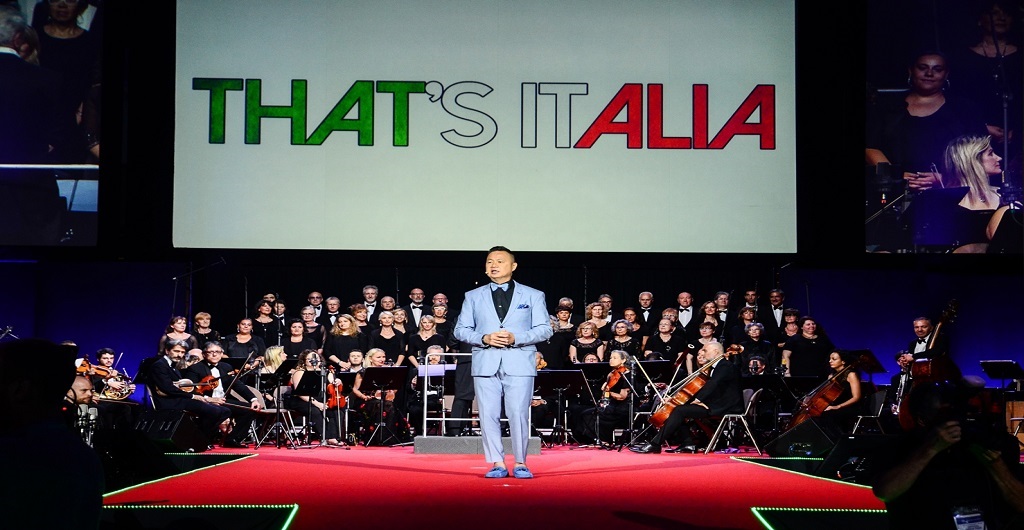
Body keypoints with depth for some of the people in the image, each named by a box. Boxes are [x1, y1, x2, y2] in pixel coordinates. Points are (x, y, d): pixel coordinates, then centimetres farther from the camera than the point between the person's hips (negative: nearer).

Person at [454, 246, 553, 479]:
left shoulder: (533, 296, 11)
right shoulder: (473, 297, 15)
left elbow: (544, 329, 4)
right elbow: (460, 330, 10)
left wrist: (515, 338, -11)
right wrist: (484, 338, -9)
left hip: (519, 363, -2)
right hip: (485, 363, 2)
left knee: (518, 414, -7)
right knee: (488, 415, -1)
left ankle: (520, 463, 4)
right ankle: (498, 464, 7)